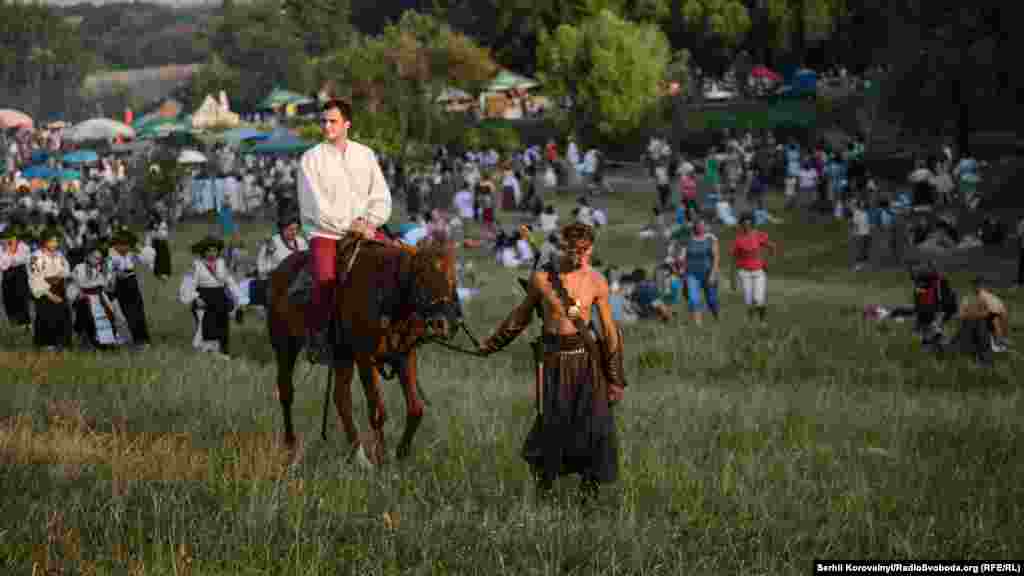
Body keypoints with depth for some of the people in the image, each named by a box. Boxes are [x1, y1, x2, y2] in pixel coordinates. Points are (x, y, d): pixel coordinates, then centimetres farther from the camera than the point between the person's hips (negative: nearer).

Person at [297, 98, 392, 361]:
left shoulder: (365, 154, 11)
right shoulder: (311, 159, 0)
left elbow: (381, 196, 9)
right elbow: (316, 205, -8)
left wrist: (368, 222, -9)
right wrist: (348, 225, -15)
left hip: (361, 229, 4)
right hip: (325, 231, -4)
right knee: (326, 277, -31)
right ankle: (316, 332, -13)